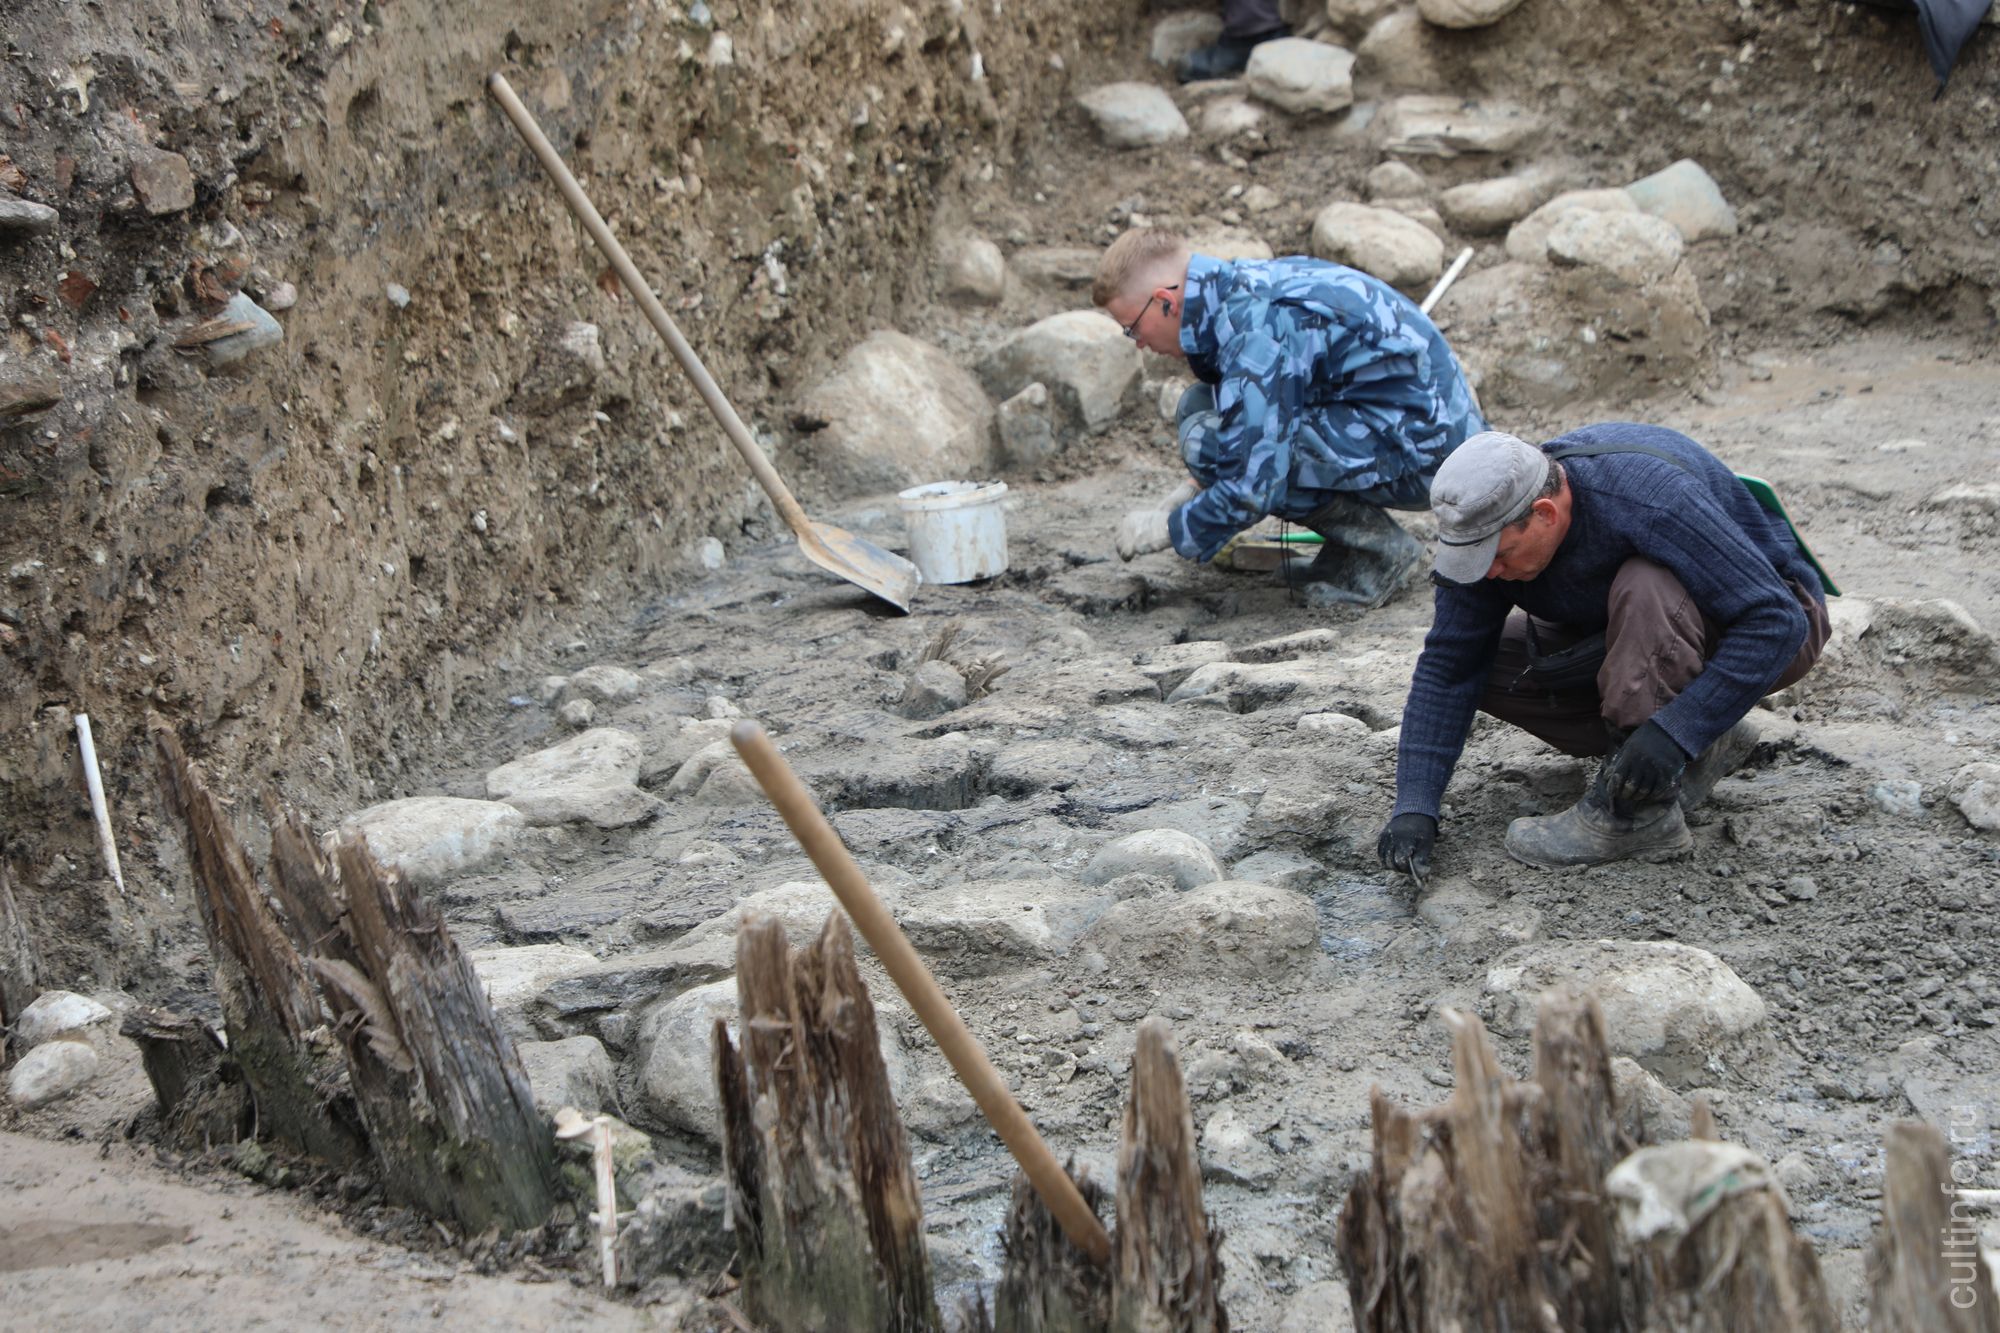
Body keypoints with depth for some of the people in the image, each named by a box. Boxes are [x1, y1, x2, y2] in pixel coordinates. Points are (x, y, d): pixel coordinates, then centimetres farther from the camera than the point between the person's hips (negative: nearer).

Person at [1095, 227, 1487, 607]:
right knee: (1200, 406, 8)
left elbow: (1254, 488, -25)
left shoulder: (1253, 328, -23)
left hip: (1420, 448, -10)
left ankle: (1378, 550, -7)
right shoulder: (1247, 286, 6)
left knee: (1209, 441, -19)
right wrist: (1196, 490, 14)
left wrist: (1167, 529, -9)